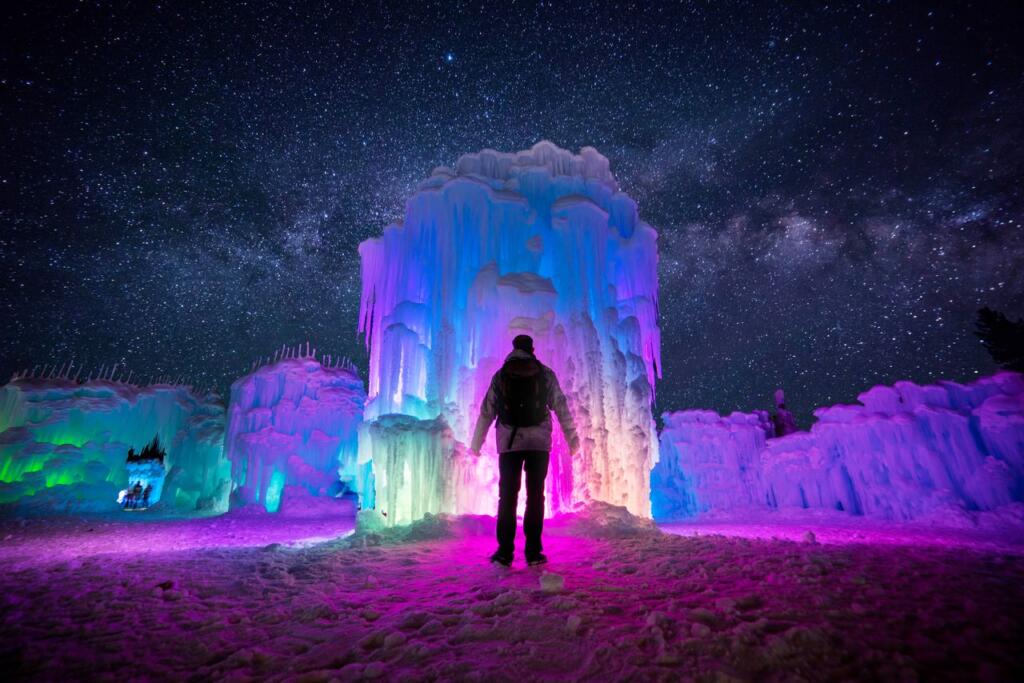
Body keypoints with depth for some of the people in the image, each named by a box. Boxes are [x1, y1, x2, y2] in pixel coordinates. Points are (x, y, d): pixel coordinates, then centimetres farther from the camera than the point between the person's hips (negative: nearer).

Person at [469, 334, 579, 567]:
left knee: (507, 496, 6)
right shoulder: (545, 373, 6)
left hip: (508, 442, 1)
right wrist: (572, 439, 10)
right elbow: (561, 407, 4)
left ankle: (504, 552, 6)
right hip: (539, 442, 0)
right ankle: (533, 552, 7)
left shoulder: (500, 376, 9)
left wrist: (476, 444, 16)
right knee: (535, 496, 5)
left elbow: (486, 412, 9)